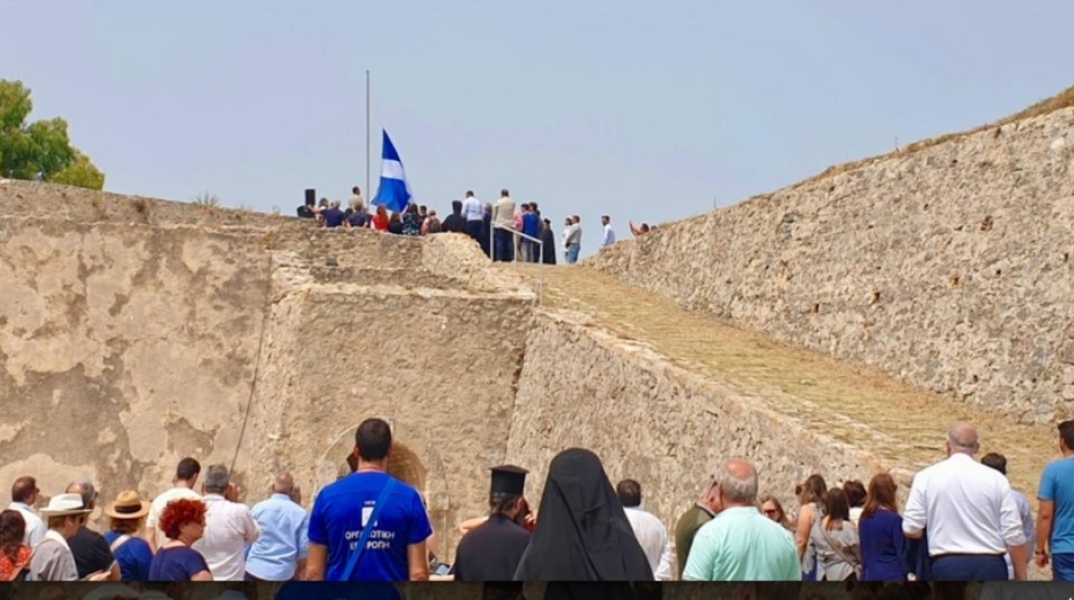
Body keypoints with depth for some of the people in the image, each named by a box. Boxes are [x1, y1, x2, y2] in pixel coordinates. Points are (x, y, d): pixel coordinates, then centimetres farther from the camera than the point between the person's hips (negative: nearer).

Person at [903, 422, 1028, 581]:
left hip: (948, 565, -1)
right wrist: (1021, 577, 9)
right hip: (990, 565, 1)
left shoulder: (926, 477, 1)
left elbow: (911, 529, 1)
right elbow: (1014, 534, 0)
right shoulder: (996, 479, 3)